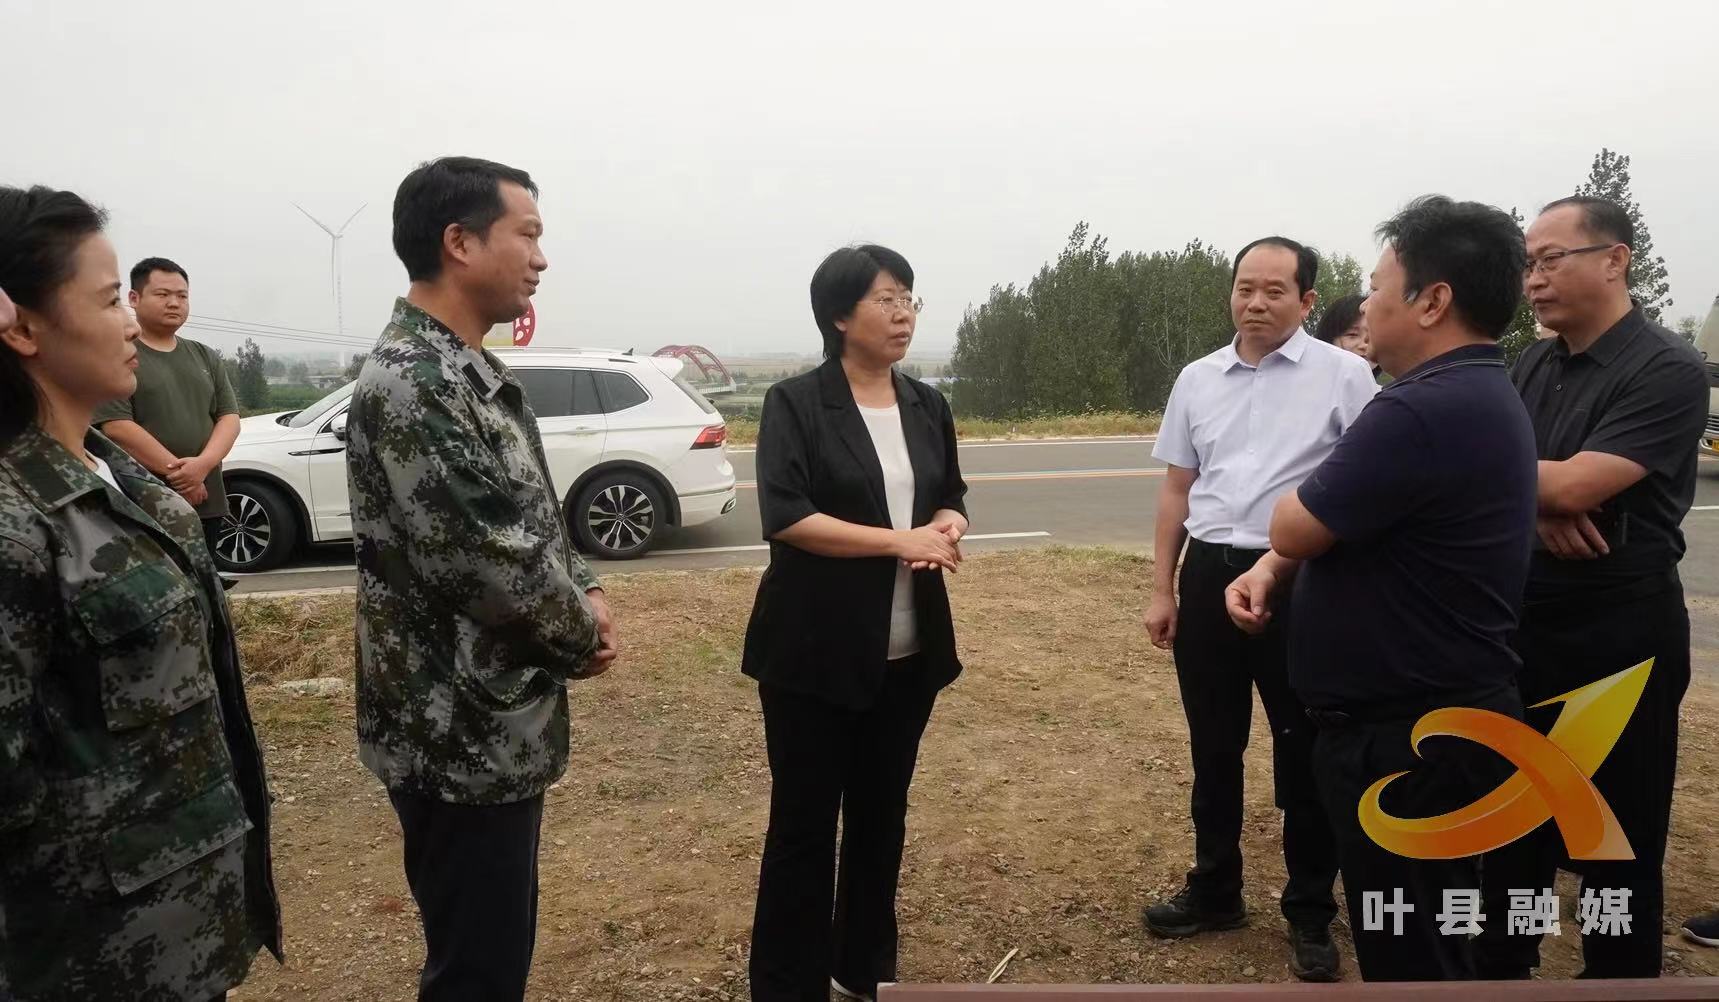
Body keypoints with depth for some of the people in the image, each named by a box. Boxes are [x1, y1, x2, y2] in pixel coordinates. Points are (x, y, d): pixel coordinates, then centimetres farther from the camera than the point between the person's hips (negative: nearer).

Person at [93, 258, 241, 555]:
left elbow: (229, 418, 7)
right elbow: (117, 428, -13)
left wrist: (202, 465, -11)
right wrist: (178, 472, -15)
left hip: (206, 503, 6)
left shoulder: (206, 357, 15)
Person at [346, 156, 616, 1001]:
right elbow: (493, 561, -27)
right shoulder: (408, 383, -23)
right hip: (463, 737, -9)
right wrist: (582, 632, -9)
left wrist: (586, 595, -1)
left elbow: (532, 517, 16)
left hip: (501, 722, 9)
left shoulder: (470, 371, 9)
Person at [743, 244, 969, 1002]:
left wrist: (949, 526, -7)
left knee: (882, 812, 17)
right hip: (816, 649, -5)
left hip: (908, 651, 6)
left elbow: (952, 496, 17)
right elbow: (785, 517, -17)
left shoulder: (927, 406, 10)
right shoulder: (795, 404, -8)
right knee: (803, 822, 4)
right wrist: (900, 540, -21)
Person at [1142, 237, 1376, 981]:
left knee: (1303, 754, 9)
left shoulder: (1343, 374, -4)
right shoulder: (1197, 380, 8)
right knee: (1213, 747, 15)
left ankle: (1310, 913, 27)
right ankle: (1214, 890, 33)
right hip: (1210, 576, 4)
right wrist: (1162, 589, 11)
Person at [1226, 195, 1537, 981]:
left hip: (1407, 737, -11)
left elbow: (1294, 525, -20)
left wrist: (1300, 495, 2)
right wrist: (1269, 570, -1)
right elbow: (1343, 524, 15)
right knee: (1430, 939, 25)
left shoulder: (1423, 411, -27)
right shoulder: (1475, 394, 10)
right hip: (1433, 717, 11)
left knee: (1408, 954, 7)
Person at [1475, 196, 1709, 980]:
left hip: (1620, 629, -7)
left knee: (1617, 832, 8)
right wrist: (1540, 506, -15)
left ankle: (1618, 974, 26)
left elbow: (1576, 485, -24)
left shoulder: (1668, 370, -13)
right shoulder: (1530, 368, 9)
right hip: (1524, 620, 7)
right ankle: (1500, 964, 34)